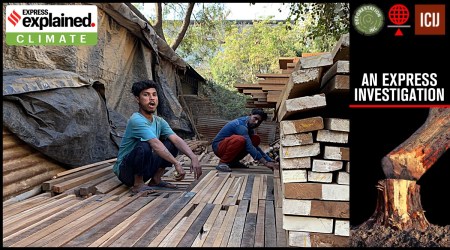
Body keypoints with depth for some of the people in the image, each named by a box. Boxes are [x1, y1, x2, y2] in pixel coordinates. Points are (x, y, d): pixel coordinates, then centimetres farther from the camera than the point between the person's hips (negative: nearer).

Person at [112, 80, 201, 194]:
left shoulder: (159, 122, 1)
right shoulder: (136, 120, -22)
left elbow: (177, 139, -12)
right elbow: (156, 144, -33)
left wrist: (193, 157, -27)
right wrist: (176, 164, -38)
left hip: (144, 169, 7)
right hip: (125, 171, -7)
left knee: (171, 144, -4)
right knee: (144, 146, -35)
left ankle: (156, 180, 5)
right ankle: (138, 184, -13)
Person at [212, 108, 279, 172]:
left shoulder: (249, 125, 5)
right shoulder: (241, 125, -24)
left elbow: (256, 147, 9)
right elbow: (249, 147, -31)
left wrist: (270, 160, 0)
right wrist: (265, 163, -31)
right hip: (218, 146, -9)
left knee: (256, 139, -1)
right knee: (240, 139, -37)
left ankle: (233, 161, 5)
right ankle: (222, 163, -19)